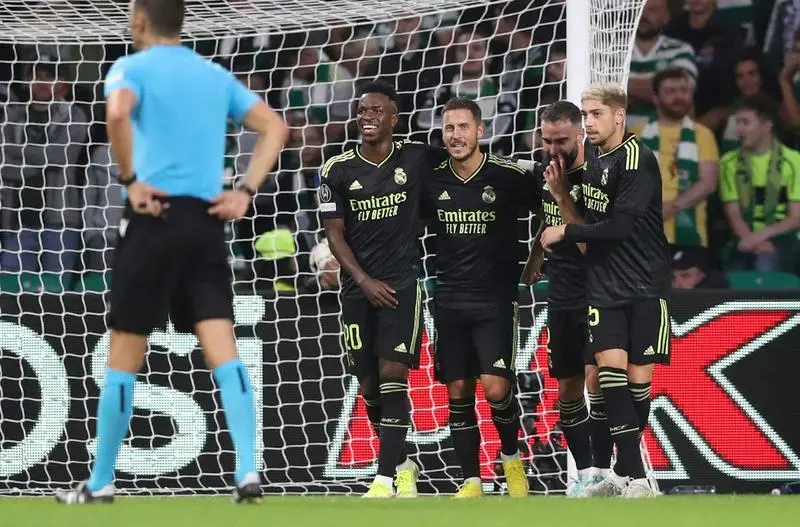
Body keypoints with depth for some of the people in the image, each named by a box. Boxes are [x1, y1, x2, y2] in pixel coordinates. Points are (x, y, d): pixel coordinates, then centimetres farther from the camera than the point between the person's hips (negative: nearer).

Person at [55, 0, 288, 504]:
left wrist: (130, 181, -14)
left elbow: (117, 112, -24)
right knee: (223, 350, -3)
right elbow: (275, 127, 12)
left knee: (124, 356, 5)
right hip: (207, 221, 4)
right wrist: (245, 192, 6)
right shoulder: (216, 75, 15)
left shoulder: (133, 68, -2)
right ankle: (249, 471, -19)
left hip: (156, 217, -4)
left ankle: (101, 483, 13)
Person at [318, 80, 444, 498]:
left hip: (404, 280, -2)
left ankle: (385, 479, -17)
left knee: (393, 375, -15)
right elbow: (335, 234, 1)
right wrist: (364, 281, -9)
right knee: (369, 385, 5)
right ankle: (402, 464, 26)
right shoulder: (338, 170, 0)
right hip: (359, 286, 2)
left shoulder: (417, 158, -1)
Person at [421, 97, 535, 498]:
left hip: (495, 298, -4)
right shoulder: (432, 181, 1)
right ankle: (471, 482, 11)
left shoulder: (509, 176, -9)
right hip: (449, 297, 4)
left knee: (495, 387, -14)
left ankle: (511, 457, 13)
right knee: (458, 391, 4)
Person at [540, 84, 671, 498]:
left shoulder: (637, 159, -13)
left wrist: (565, 232, -9)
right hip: (604, 286, 5)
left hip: (644, 285, -5)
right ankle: (635, 477, -11)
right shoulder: (592, 158, 9)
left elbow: (619, 227, -19)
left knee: (637, 376, -2)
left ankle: (624, 472, 12)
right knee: (610, 366, -10)